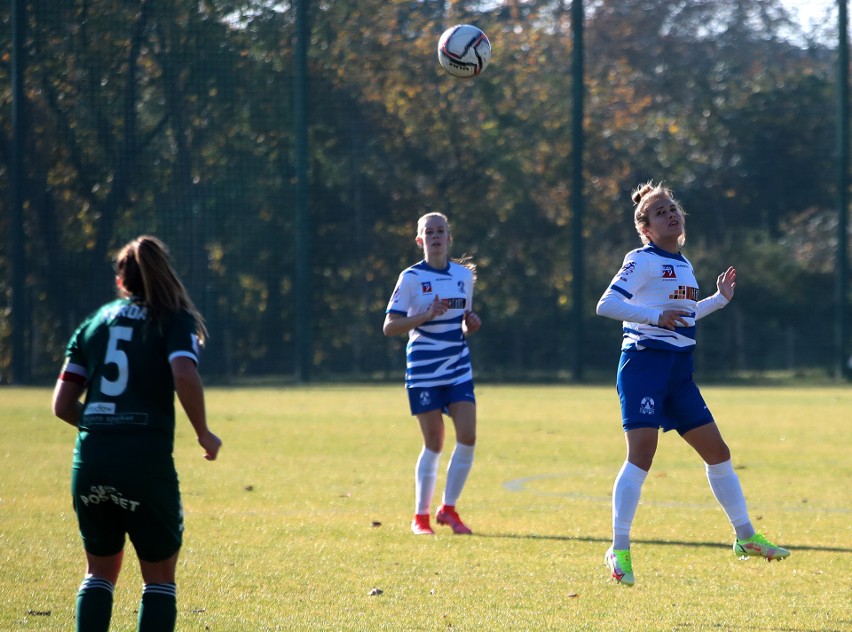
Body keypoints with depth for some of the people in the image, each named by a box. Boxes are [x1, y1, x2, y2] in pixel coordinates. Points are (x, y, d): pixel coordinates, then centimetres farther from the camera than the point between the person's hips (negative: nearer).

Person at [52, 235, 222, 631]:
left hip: (89, 463, 4)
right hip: (147, 461, -4)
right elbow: (185, 377, -16)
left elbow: (62, 405, 12)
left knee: (100, 570, 20)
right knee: (159, 578, 10)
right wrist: (204, 434, -3)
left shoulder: (93, 324, 15)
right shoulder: (175, 321, 3)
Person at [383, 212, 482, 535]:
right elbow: (389, 327, -10)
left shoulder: (464, 275, 9)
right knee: (434, 444, -2)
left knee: (467, 438, -8)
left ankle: (448, 509, 8)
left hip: (458, 369, 4)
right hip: (424, 371, -4)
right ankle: (420, 515, 13)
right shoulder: (411, 278, -5)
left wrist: (471, 324, -2)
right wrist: (426, 315, -23)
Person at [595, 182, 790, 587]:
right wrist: (656, 316, -24)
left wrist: (720, 299, 23)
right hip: (645, 360, -8)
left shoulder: (683, 264, 17)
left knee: (717, 451, 10)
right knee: (642, 452, -17)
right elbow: (606, 305, -17)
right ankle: (619, 550, -13)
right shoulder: (643, 261, -7)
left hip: (678, 371, 8)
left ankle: (745, 538, 22)